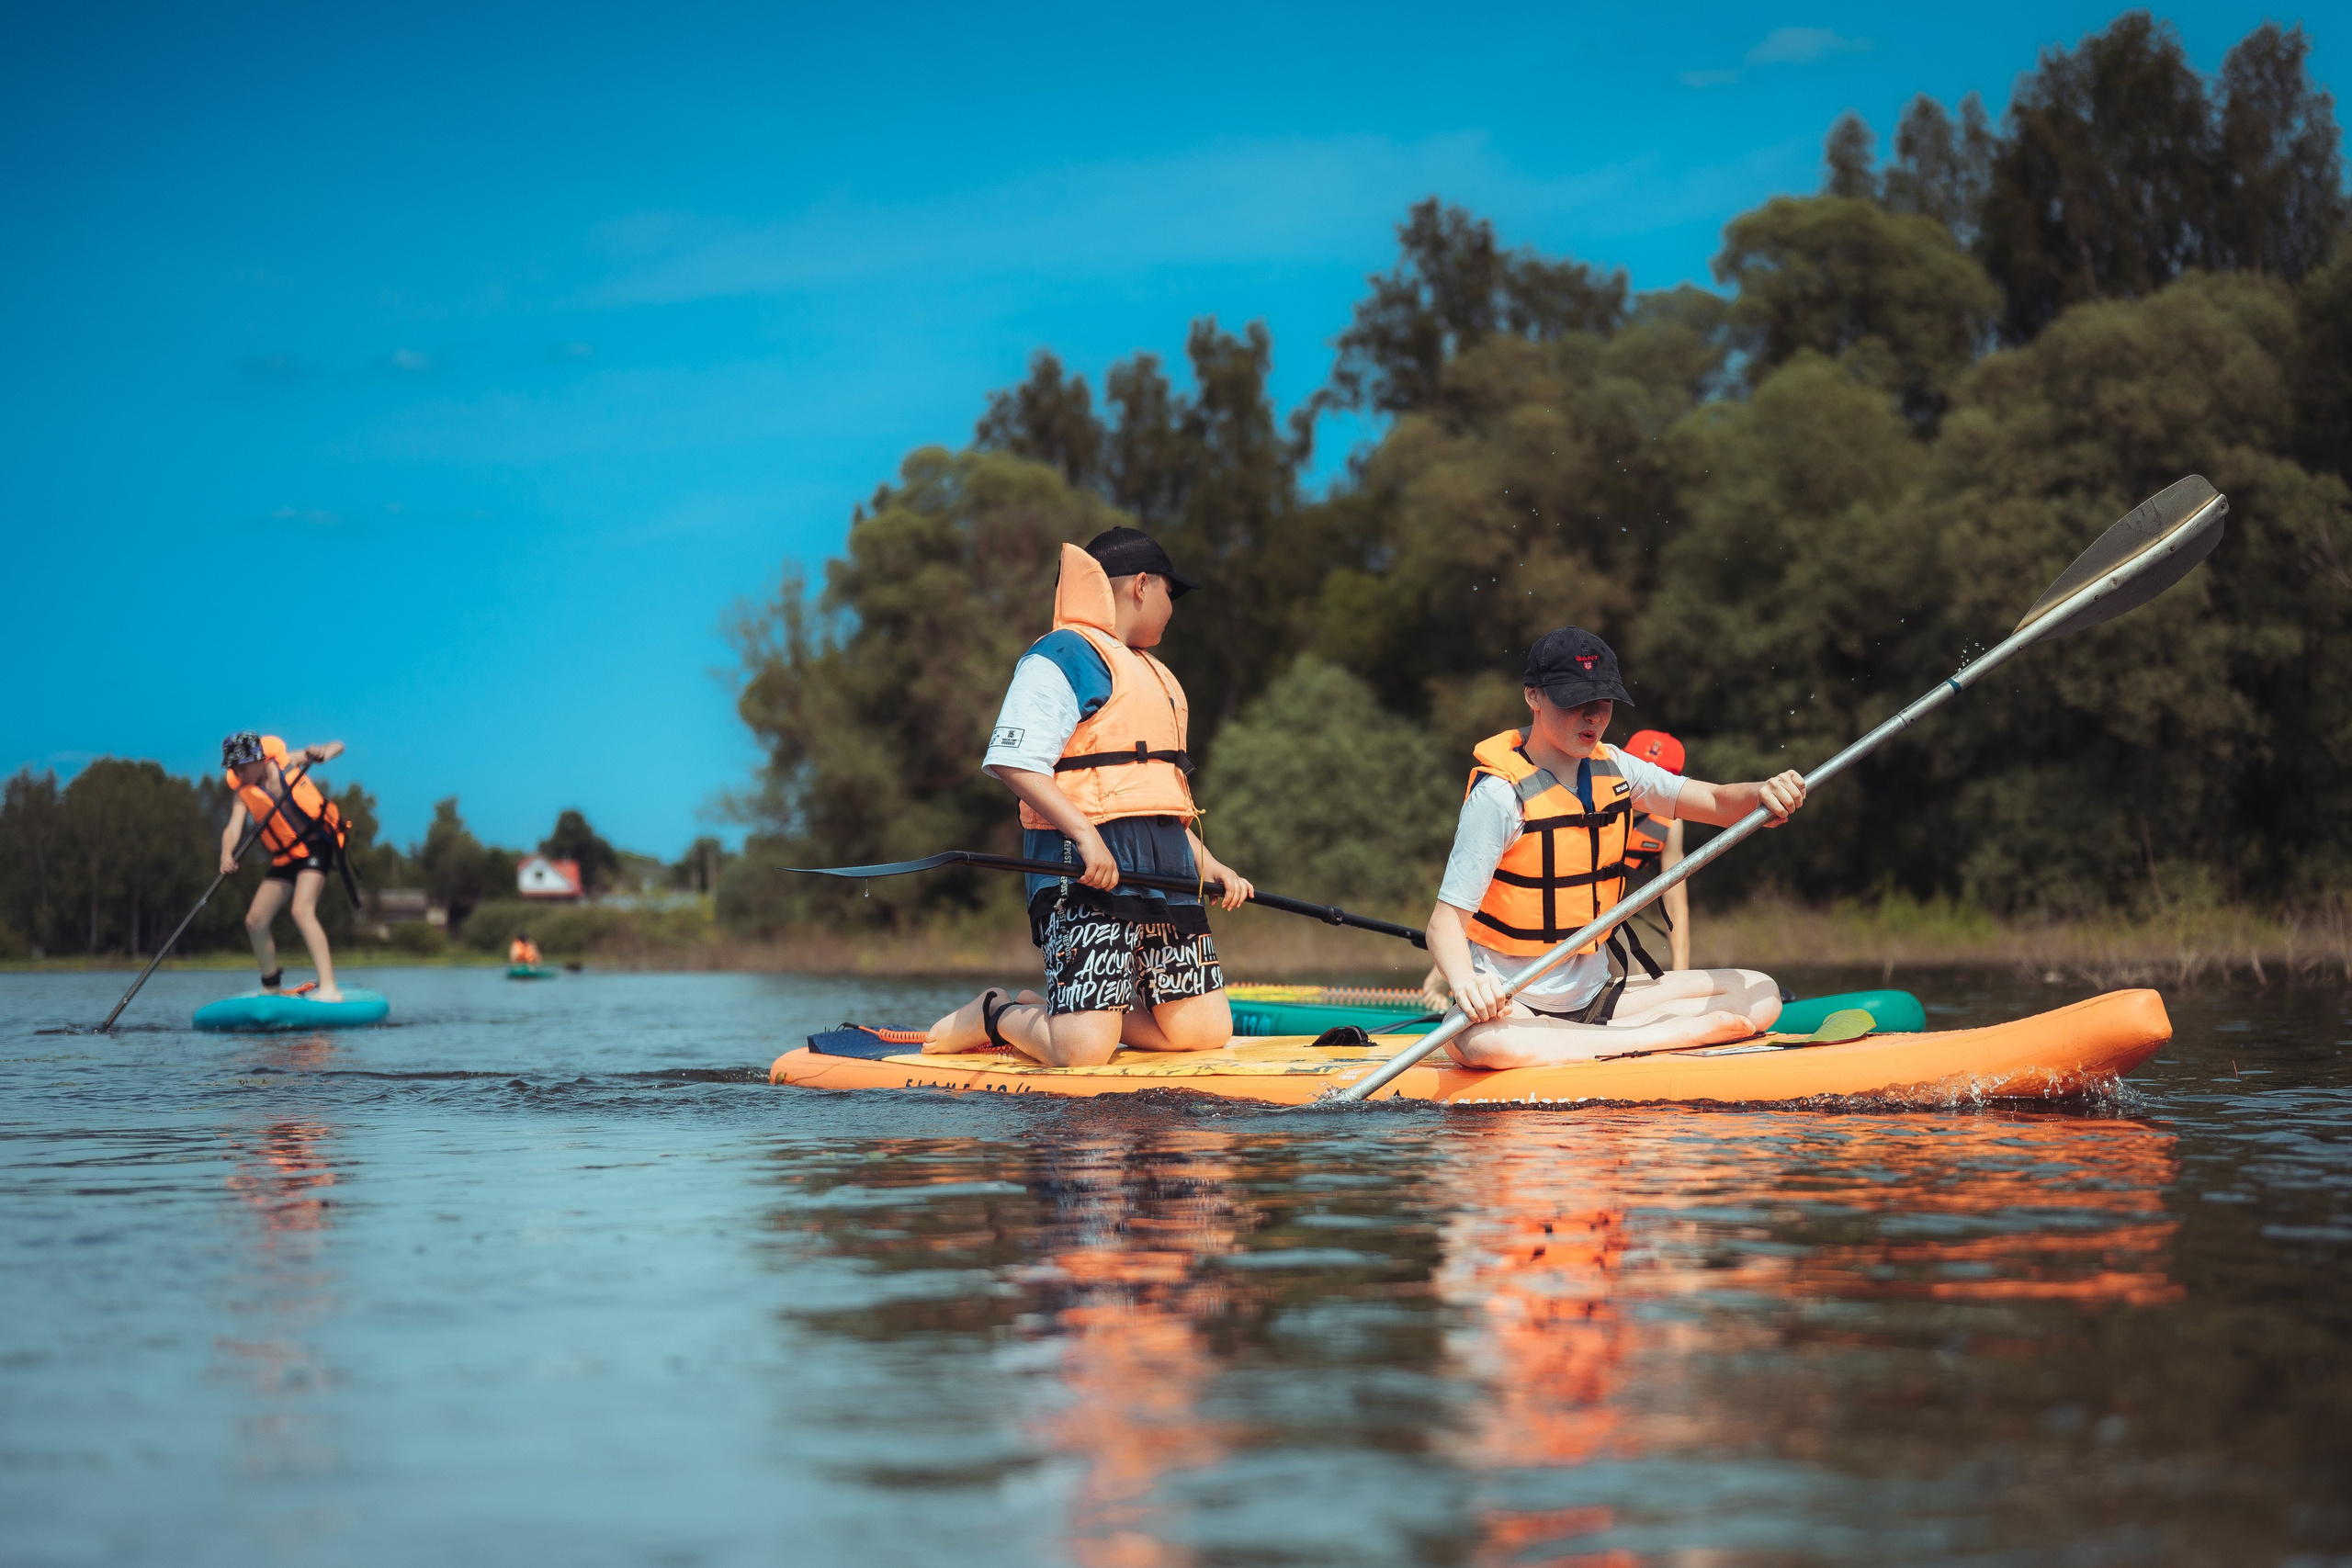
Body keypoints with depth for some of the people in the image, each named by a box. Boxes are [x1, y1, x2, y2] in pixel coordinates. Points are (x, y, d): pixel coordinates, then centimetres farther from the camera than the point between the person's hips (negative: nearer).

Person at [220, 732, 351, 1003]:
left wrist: (322, 753, -25)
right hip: (285, 857, 6)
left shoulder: (288, 762, -4)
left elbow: (337, 746, -1)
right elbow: (233, 828, -14)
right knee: (255, 921, 4)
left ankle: (329, 988, -33)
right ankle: (271, 988, 26)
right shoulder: (244, 793, 1)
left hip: (317, 845, -5)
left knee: (302, 911, -25)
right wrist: (227, 854, -36)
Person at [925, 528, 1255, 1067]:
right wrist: (1084, 833, -24)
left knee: (1205, 1031, -1)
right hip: (1089, 870, -9)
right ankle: (995, 1016, 13)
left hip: (1166, 866, 9)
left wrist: (1209, 866, 19)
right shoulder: (1062, 658, -4)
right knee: (1084, 1050, -19)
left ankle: (1048, 1011, 14)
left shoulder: (1152, 675, 27)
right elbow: (1011, 761, -15)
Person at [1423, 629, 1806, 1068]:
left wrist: (1762, 794, -17)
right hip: (1510, 1005, -7)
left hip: (1593, 996, 7)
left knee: (1760, 993, -1)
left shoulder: (1613, 770, 5)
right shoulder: (1499, 795, -15)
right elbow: (1445, 921, -20)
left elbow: (1717, 803, 7)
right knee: (1479, 1043, -43)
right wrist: (1465, 980, -41)